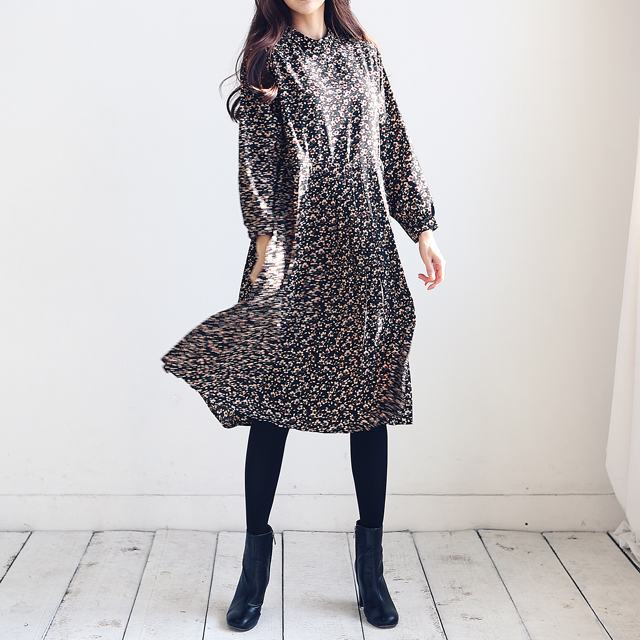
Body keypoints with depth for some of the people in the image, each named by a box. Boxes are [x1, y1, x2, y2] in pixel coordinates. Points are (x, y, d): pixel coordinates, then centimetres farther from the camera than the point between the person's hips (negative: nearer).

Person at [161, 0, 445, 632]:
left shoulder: (363, 53, 16)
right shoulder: (267, 57, 6)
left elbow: (395, 148, 15)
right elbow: (255, 157, -3)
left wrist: (422, 228, 10)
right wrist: (266, 237, -14)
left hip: (365, 249, 4)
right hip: (296, 248, -3)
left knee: (373, 398, 4)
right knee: (272, 400, -1)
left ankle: (370, 566, 16)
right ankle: (255, 563, 14)